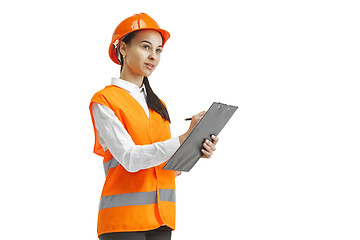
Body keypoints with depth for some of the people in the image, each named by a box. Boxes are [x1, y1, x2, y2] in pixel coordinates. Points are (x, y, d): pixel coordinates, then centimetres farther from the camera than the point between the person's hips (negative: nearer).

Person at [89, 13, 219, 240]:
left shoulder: (158, 106, 18)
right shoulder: (104, 100, -2)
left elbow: (168, 167, 13)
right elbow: (130, 158, -15)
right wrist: (184, 139, -21)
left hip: (161, 218, 6)